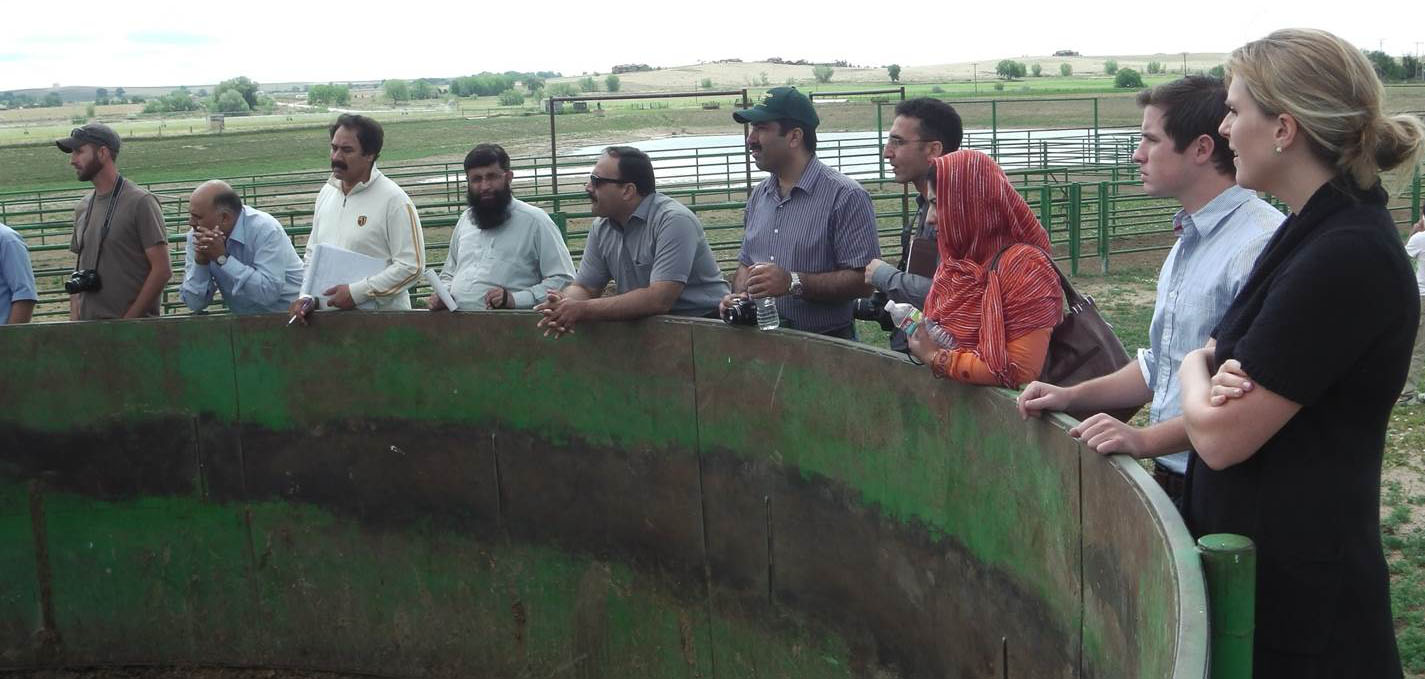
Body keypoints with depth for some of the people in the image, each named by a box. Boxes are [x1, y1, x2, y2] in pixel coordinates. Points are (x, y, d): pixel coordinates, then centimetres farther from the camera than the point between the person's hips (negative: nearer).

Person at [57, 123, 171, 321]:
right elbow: (78, 272, 19)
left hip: (132, 328, -6)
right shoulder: (83, 207, 13)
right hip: (86, 328, 6)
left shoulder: (140, 202, -8)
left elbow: (162, 270, -12)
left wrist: (127, 321, -14)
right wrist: (74, 319, 5)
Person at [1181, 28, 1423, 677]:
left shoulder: (1346, 258, -24)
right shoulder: (1318, 229, 8)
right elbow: (1227, 349, 13)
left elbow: (1220, 434, -23)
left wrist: (1197, 369, -2)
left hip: (1295, 585, -9)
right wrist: (1219, 372, -10)